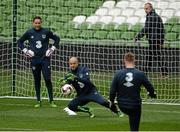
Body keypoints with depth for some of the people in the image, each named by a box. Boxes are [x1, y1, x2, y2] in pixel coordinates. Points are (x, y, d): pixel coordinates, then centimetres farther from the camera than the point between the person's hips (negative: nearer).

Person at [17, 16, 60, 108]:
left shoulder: (46, 32, 0)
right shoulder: (29, 33, 3)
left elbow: (57, 39, 12)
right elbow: (20, 42, 15)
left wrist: (52, 49, 3)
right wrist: (25, 50, 4)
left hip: (45, 59, -1)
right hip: (34, 60, 1)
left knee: (48, 79, -8)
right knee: (37, 81, 6)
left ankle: (51, 101, -3)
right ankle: (38, 101, 13)